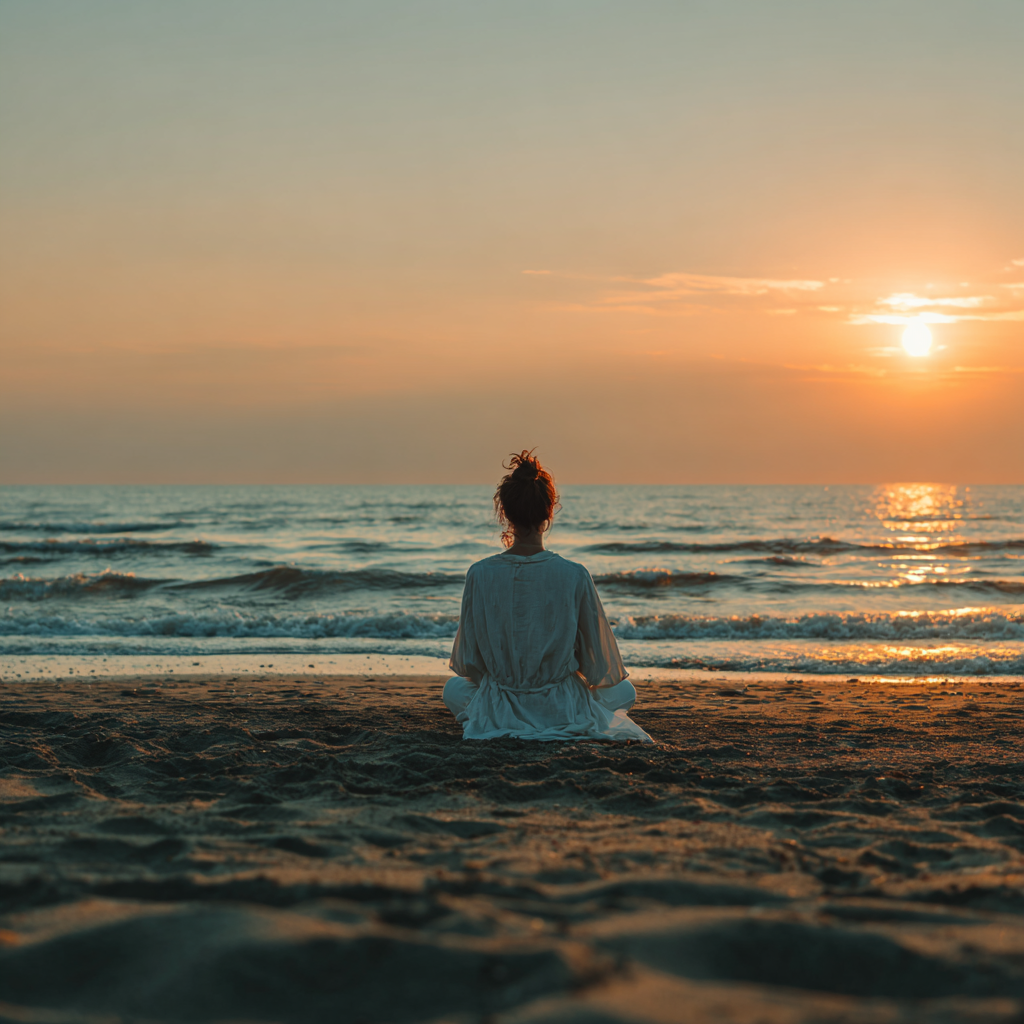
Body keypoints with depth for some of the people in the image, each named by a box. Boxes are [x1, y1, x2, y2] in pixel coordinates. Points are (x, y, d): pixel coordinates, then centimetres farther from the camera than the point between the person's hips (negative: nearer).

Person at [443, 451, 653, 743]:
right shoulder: (575, 576, -18)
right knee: (624, 689, 31)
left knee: (454, 687, 35)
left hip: (499, 710, 0)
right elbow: (600, 669, -7)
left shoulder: (480, 575, -14)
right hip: (563, 712, 0)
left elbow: (467, 663, -2)